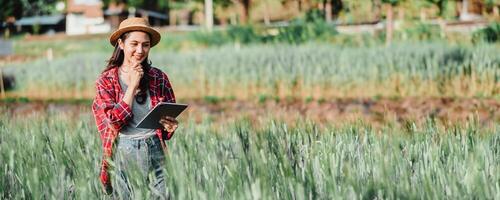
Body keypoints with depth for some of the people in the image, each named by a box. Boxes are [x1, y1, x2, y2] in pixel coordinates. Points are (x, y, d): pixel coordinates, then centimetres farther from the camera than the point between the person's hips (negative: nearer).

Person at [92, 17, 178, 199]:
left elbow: (170, 117, 13)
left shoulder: (159, 78, 4)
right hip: (122, 153, -1)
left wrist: (170, 125, -11)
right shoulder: (106, 81, 0)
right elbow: (115, 122, -9)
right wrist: (133, 85, -11)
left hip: (154, 150, 1)